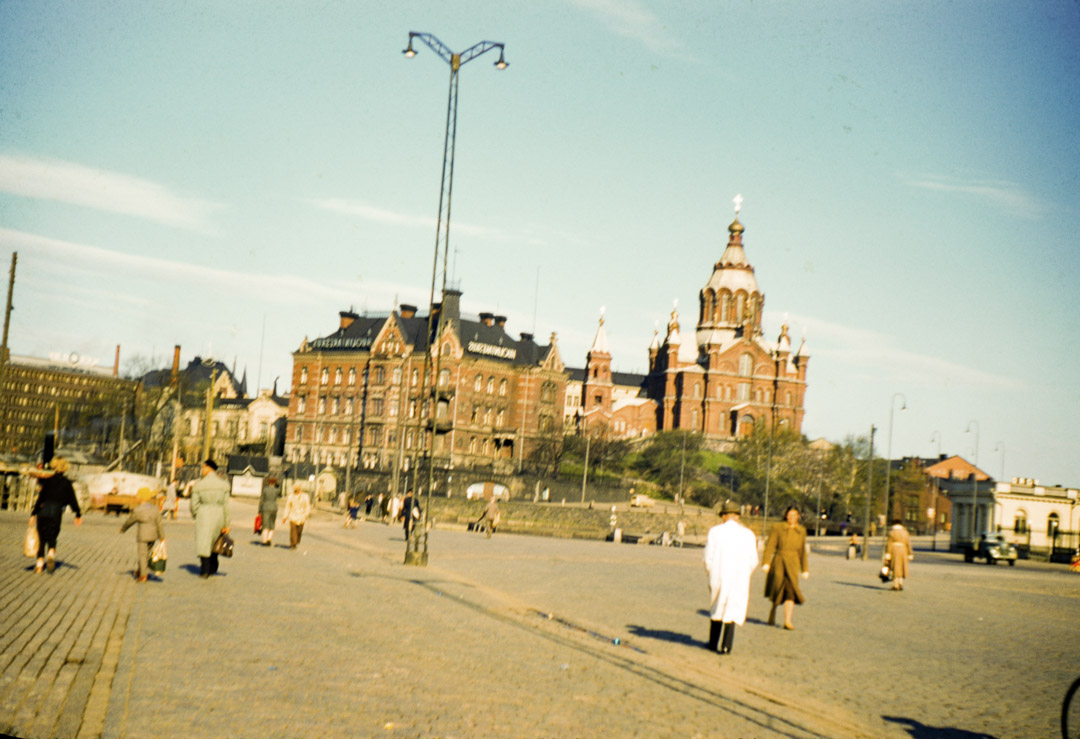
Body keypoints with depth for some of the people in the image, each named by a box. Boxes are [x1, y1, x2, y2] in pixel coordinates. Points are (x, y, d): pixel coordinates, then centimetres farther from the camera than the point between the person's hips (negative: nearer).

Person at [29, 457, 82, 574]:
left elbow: (40, 498, 1)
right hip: (56, 512, -1)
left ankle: (40, 561, 2)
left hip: (43, 510, 1)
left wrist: (33, 513, 3)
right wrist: (78, 515, 11)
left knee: (42, 538, 11)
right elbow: (72, 500, 3)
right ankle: (51, 553, -20)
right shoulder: (66, 483, 4)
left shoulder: (47, 480, 5)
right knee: (52, 537, 9)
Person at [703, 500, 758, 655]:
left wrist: (710, 574, 10)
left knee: (716, 608, 17)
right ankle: (726, 646, -1)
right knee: (732, 611, 7)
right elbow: (753, 561, 2)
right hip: (739, 578, 0)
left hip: (718, 577, 0)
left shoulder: (715, 531, -3)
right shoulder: (748, 534, 2)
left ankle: (713, 643, 24)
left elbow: (709, 557, -5)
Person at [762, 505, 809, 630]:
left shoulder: (801, 531, 9)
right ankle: (772, 611, 34)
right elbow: (770, 546, -6)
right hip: (778, 562, -1)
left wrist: (805, 569, 18)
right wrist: (766, 563, -17)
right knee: (777, 590, 5)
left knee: (791, 589, -14)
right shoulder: (777, 528, -1)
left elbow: (802, 551, 17)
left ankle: (787, 621, -19)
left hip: (793, 564, 2)